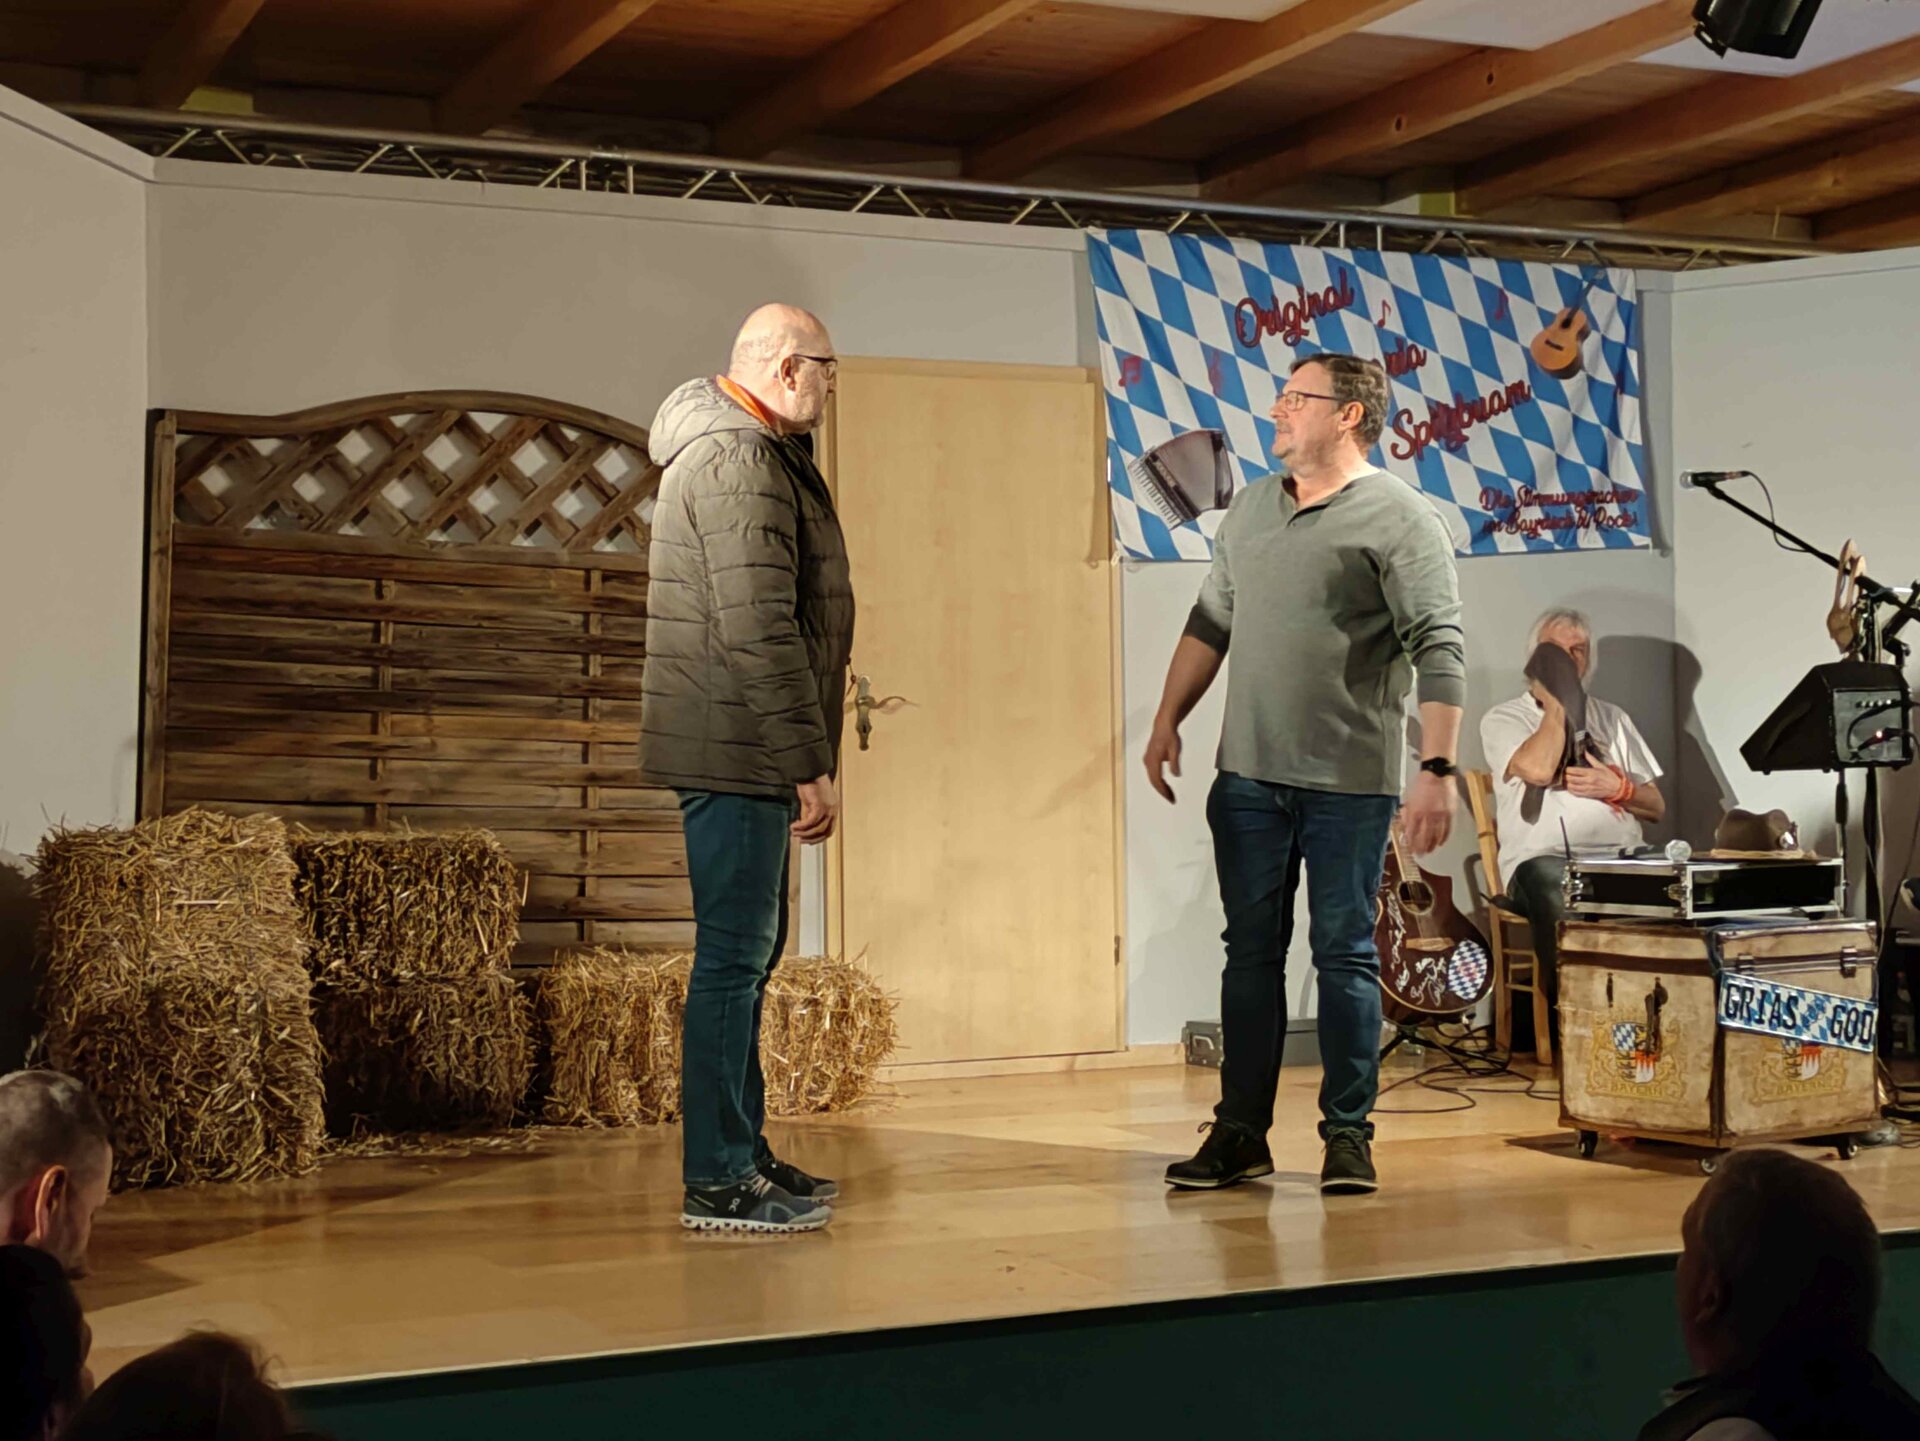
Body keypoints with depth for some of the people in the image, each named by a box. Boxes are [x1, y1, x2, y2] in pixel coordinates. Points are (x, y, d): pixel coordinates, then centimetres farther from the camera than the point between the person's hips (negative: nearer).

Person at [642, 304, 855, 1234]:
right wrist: (810, 762, -21)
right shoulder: (737, 462, -16)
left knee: (749, 950, 15)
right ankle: (717, 1181, -4)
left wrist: (803, 756, 17)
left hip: (743, 755, 11)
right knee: (734, 954, -8)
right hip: (737, 749, -11)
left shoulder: (757, 451, 20)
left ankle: (742, 1155, 24)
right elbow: (759, 631, -23)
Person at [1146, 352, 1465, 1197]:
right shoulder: (1251, 510, 13)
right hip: (1249, 777, 6)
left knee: (1344, 954, 2)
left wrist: (1437, 770, -19)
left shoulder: (1398, 519, -7)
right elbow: (1210, 624, 21)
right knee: (1251, 951, 9)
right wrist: (1168, 722, 16)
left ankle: (1348, 1134, 12)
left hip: (1349, 781, -5)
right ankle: (1240, 1133, 16)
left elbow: (1439, 652, -12)